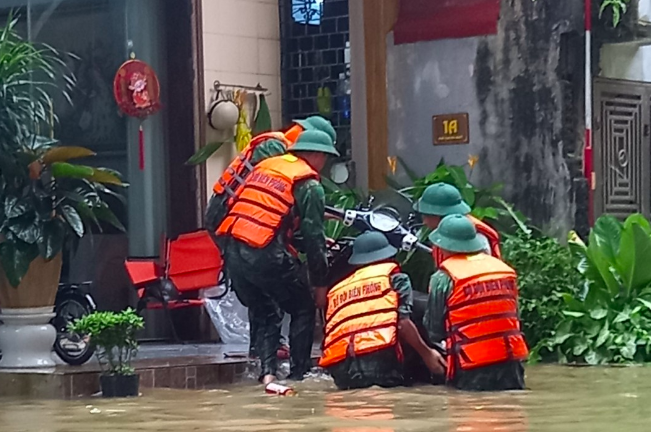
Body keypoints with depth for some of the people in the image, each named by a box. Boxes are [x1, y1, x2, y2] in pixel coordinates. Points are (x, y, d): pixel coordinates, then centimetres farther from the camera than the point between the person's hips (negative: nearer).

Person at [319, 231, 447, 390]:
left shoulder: (337, 290, 31)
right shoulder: (393, 276, 16)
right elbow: (403, 323, 2)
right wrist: (427, 354, 9)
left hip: (342, 373, 4)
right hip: (379, 360, -4)